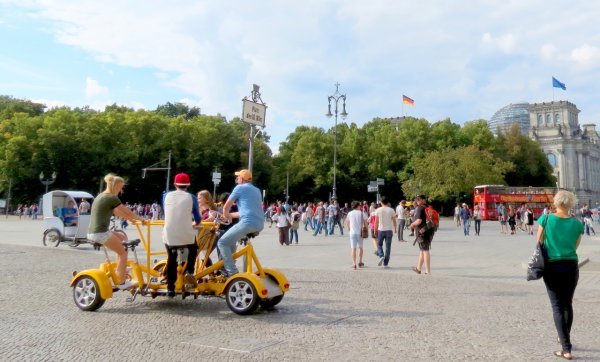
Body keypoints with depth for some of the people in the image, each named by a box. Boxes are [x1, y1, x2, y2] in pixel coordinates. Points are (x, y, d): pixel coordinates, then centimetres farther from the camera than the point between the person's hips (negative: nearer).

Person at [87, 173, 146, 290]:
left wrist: (131, 219, 26)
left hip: (92, 232, 9)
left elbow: (116, 212, 24)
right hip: (101, 233, -9)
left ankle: (120, 269, 27)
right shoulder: (112, 198, -11)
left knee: (123, 238, 24)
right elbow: (128, 212, -4)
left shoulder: (101, 196, 17)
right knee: (123, 252, 4)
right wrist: (141, 219, 11)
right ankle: (121, 282, 5)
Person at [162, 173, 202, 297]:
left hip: (169, 235, 1)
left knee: (171, 259, 20)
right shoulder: (191, 197, 2)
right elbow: (198, 219, 6)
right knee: (193, 249, 30)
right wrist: (195, 225, 30)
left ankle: (170, 288, 17)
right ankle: (189, 272, 12)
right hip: (186, 235, -1)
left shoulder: (166, 196, 7)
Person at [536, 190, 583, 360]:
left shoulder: (546, 219, -10)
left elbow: (539, 241, -1)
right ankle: (564, 337, 36)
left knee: (557, 306, 2)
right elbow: (575, 245, 6)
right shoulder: (576, 223, -4)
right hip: (571, 266, 2)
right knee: (568, 304, 19)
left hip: (552, 266, -2)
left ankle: (567, 349, -3)